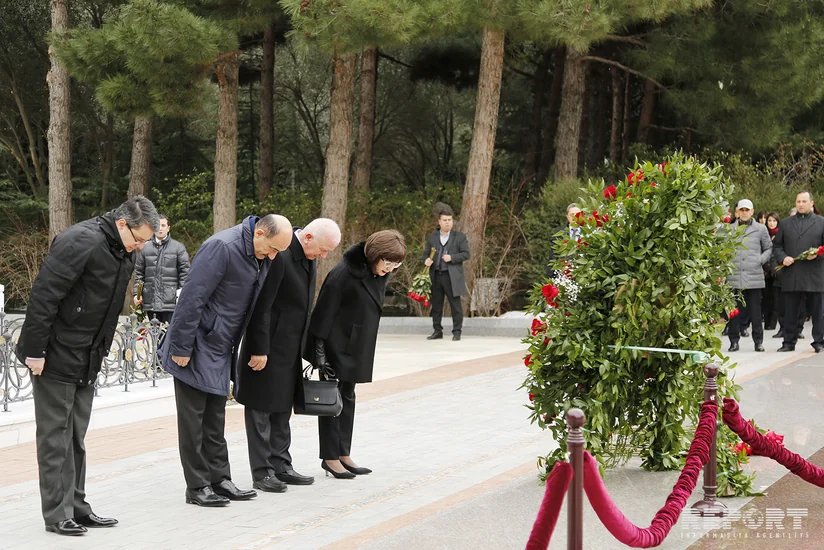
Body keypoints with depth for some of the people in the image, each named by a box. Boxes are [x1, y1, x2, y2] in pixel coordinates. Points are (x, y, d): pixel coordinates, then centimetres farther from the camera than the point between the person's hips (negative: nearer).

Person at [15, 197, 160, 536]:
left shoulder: (124, 253, 8)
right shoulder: (82, 242, -20)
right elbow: (43, 295, -23)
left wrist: (99, 353, 17)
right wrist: (35, 350, -22)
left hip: (86, 361, 8)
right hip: (55, 357, -8)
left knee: (76, 437, 13)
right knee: (55, 436, -2)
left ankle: (76, 507, 19)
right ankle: (57, 514, 3)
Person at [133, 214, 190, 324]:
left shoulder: (178, 247, 3)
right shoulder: (145, 248, 12)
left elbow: (185, 272, 0)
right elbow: (138, 273, 13)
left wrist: (182, 294, -9)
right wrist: (136, 293, 4)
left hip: (171, 302, -3)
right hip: (151, 302, 3)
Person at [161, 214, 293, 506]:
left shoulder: (263, 256, 3)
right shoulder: (222, 247, -22)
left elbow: (255, 303, 16)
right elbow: (192, 298, -22)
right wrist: (181, 348, -21)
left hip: (220, 349, 8)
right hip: (196, 348, -8)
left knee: (215, 418, 13)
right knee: (192, 417, -1)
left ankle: (219, 479, 19)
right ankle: (197, 487, 3)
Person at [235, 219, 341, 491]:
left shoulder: (307, 256, 5)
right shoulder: (279, 256, -24)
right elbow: (261, 306, -23)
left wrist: (303, 345, 16)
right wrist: (259, 350, -21)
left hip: (290, 348, 9)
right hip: (268, 347, -9)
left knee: (282, 408, 15)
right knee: (261, 408, 1)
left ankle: (280, 466, 23)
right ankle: (262, 472, 6)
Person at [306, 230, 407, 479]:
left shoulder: (380, 274, 4)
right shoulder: (345, 272, -20)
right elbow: (325, 311, -19)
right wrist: (320, 350, -20)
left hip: (357, 346, 8)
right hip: (336, 345, -8)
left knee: (348, 397, 12)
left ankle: (344, 454, 19)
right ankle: (330, 457, 4)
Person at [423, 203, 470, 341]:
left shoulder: (460, 237, 4)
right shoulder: (432, 237, 14)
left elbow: (466, 254, -1)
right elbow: (426, 253, 16)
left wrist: (452, 258, -15)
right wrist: (426, 260, -7)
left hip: (451, 276, -4)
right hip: (436, 276, 4)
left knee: (455, 305, -3)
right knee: (436, 305, 7)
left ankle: (457, 332, 2)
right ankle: (437, 331, 15)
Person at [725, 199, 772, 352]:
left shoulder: (760, 229, 7)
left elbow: (769, 248, 13)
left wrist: (761, 260, -2)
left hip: (754, 276, -1)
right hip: (734, 276, 1)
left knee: (755, 310, 1)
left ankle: (758, 341, 9)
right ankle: (734, 340, 10)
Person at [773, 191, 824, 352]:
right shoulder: (785, 224, 14)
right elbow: (777, 245, 14)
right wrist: (782, 258, -5)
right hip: (791, 276, 2)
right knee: (790, 311, 5)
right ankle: (789, 342, 12)